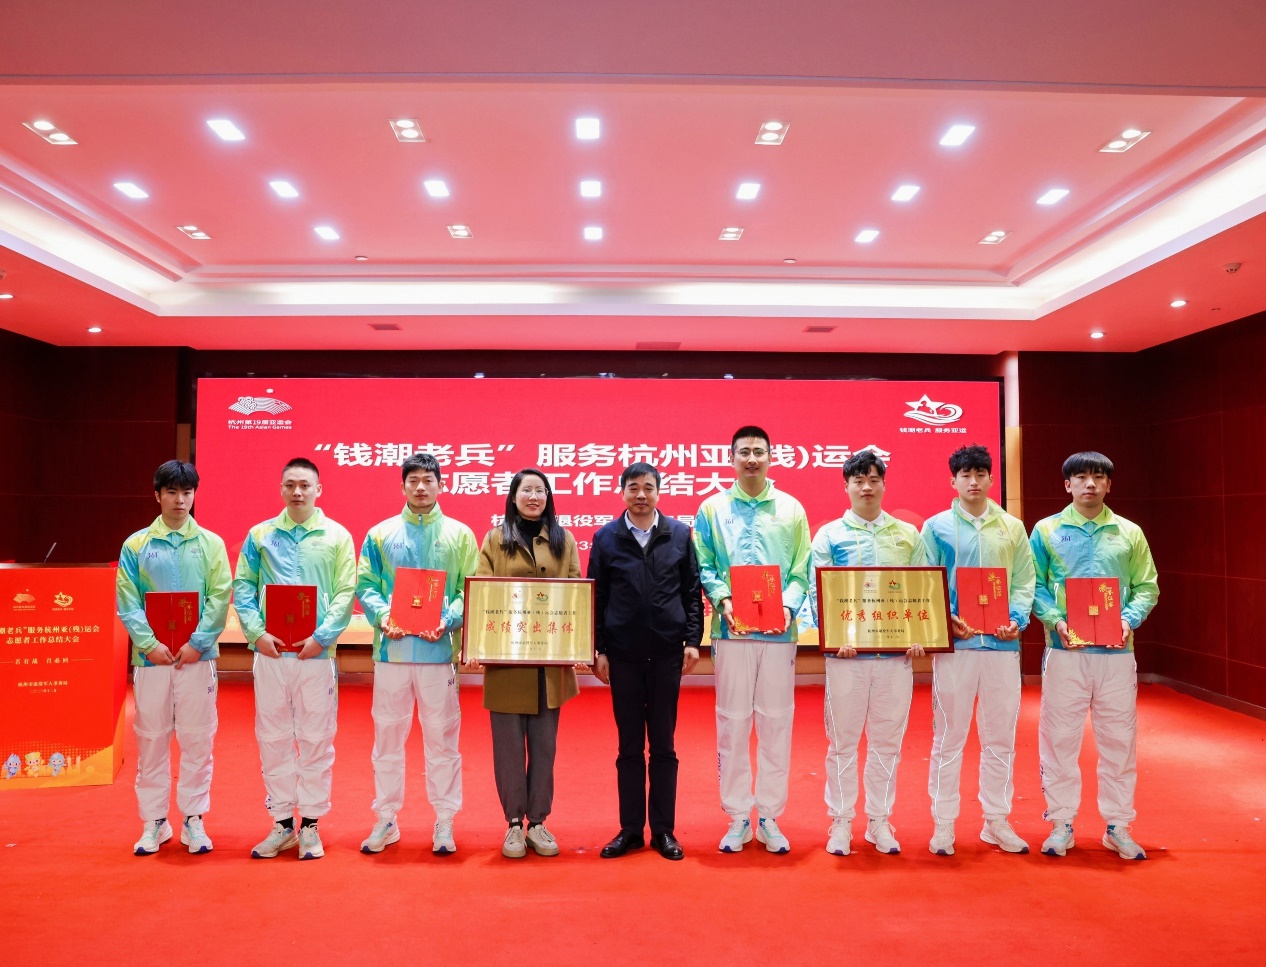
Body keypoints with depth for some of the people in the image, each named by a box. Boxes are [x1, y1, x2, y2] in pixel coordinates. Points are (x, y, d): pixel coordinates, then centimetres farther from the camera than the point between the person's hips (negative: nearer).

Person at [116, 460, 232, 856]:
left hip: (197, 656, 0)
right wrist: (149, 643, -12)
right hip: (151, 657, 0)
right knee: (151, 739, 8)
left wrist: (198, 642, -12)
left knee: (197, 739, 5)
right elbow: (126, 602, -1)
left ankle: (193, 819, 17)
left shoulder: (210, 543, 4)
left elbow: (220, 598, -2)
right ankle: (154, 822, 20)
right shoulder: (136, 545, 4)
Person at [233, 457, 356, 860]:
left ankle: (310, 824, 16)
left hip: (316, 653, -1)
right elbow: (242, 588, 5)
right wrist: (257, 632, -9)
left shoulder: (337, 536, 3)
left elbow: (345, 593, -1)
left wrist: (322, 636, -13)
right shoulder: (260, 535, 8)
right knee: (273, 739, 8)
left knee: (317, 740, 4)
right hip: (270, 652, 2)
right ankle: (282, 823, 21)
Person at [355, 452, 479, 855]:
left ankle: (444, 822, 17)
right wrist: (383, 617, -14)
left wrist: (447, 621, -15)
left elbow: (471, 590, 1)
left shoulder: (460, 535, 6)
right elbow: (365, 585, 4)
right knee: (387, 736, 9)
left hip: (439, 651, -1)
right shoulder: (381, 534, 8)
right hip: (391, 650, 1)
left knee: (442, 738, 5)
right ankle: (385, 820, 23)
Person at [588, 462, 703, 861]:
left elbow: (692, 592, 5)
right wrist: (599, 650, -1)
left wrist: (692, 640, -2)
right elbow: (596, 598, 3)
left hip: (667, 652, 0)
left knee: (663, 746, 8)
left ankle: (663, 830, 19)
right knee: (629, 746, 9)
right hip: (623, 654, 0)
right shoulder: (606, 537, 2)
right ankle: (630, 830, 20)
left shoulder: (680, 534, 3)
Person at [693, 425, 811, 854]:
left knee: (776, 722, 6)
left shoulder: (791, 509, 7)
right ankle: (738, 817, 17)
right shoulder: (713, 508, 6)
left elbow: (802, 570, 4)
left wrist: (788, 605, -13)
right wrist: (722, 600, -14)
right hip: (731, 629, 0)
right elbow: (703, 567, 3)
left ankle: (769, 817, 18)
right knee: (732, 722, 4)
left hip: (778, 631, 1)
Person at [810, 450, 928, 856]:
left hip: (896, 653, 2)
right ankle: (840, 822, 17)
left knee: (887, 740, 9)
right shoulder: (829, 535, 4)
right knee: (842, 739, 5)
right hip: (847, 653, -2)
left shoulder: (908, 534, 10)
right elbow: (818, 592, -3)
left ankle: (879, 821, 22)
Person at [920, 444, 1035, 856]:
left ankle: (996, 820, 23)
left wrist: (1017, 618, -9)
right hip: (955, 644, -2)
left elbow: (1024, 581, 8)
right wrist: (946, 619, -16)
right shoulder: (936, 527, 2)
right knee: (948, 737, 4)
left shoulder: (1012, 528, 10)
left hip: (1002, 644, 3)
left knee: (1000, 738, 10)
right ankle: (943, 823, 14)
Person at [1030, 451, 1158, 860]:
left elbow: (1147, 587, 8)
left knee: (1119, 738, 7)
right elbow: (1033, 586, 1)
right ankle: (1061, 822, 18)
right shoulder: (1047, 530, 3)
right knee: (1060, 737, 4)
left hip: (1116, 651, 2)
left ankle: (1118, 825, 22)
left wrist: (1129, 619, -10)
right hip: (1065, 650, -1)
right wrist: (1055, 620, -14)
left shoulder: (1129, 533, 8)